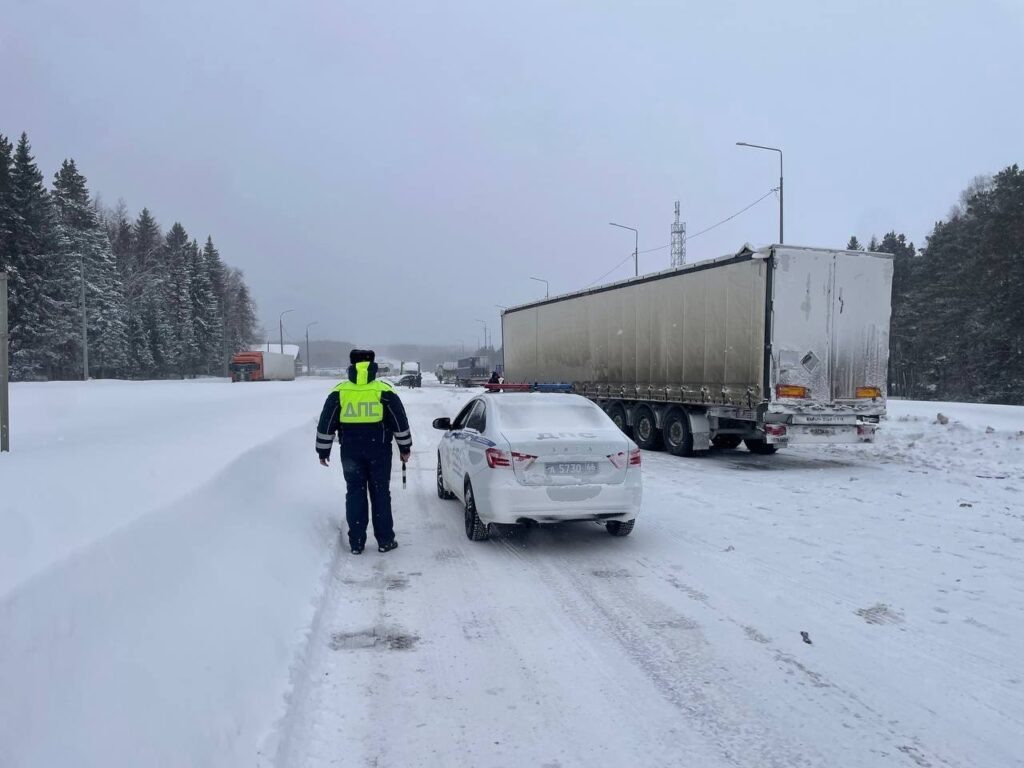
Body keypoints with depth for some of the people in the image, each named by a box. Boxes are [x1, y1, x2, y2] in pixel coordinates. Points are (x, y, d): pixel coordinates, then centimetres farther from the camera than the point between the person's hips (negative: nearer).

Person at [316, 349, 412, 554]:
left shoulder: (339, 392, 1)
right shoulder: (384, 391, -2)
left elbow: (326, 424, 3)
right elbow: (400, 422, 0)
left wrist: (323, 450, 12)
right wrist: (405, 447, 10)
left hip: (350, 451, 1)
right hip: (379, 450, -1)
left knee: (354, 493, 8)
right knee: (380, 493, 7)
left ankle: (356, 543, 9)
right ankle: (385, 540, 11)